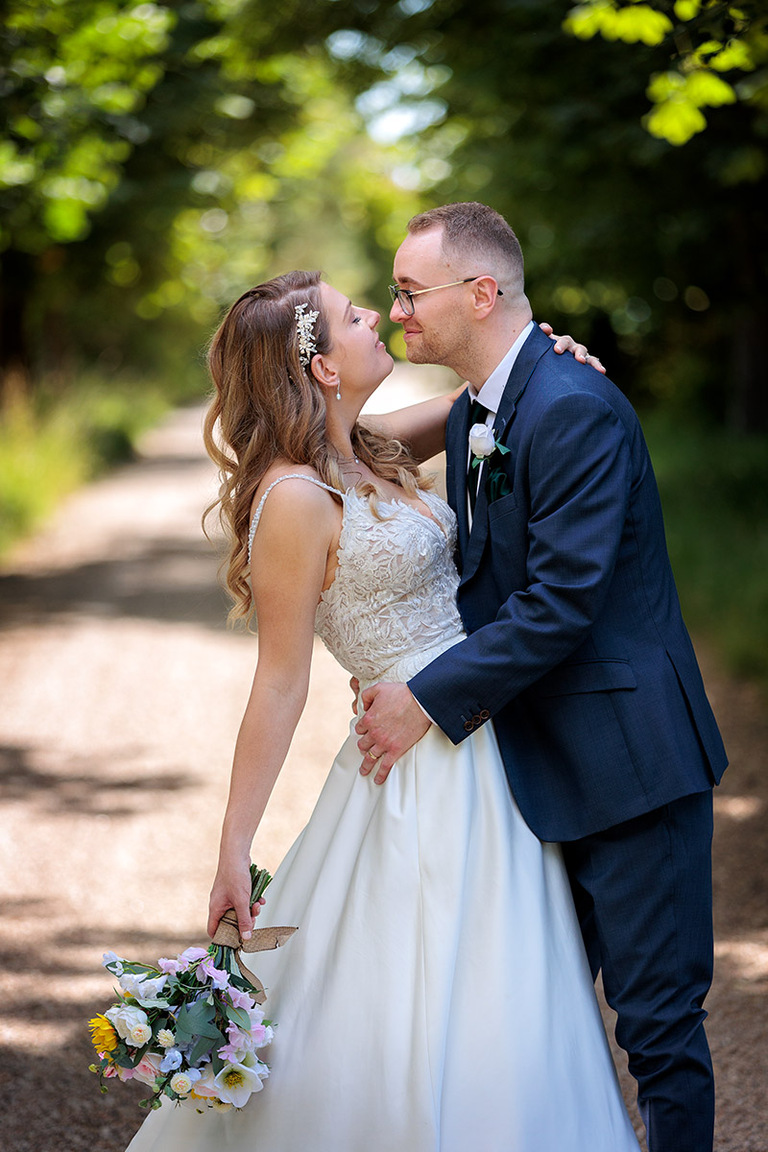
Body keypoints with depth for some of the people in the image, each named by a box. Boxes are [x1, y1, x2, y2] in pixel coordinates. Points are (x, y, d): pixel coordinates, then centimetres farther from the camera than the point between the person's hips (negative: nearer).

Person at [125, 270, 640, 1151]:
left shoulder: (371, 451, 6)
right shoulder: (296, 499, -18)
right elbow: (279, 686, -15)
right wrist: (233, 852, -15)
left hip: (479, 760, 9)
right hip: (425, 773, -8)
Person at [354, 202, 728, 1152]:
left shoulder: (576, 410, -19)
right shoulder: (471, 415, 11)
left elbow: (561, 601, -24)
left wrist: (429, 701, -18)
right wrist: (408, 679, -1)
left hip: (627, 759, -9)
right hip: (541, 761, 9)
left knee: (657, 1017, -1)